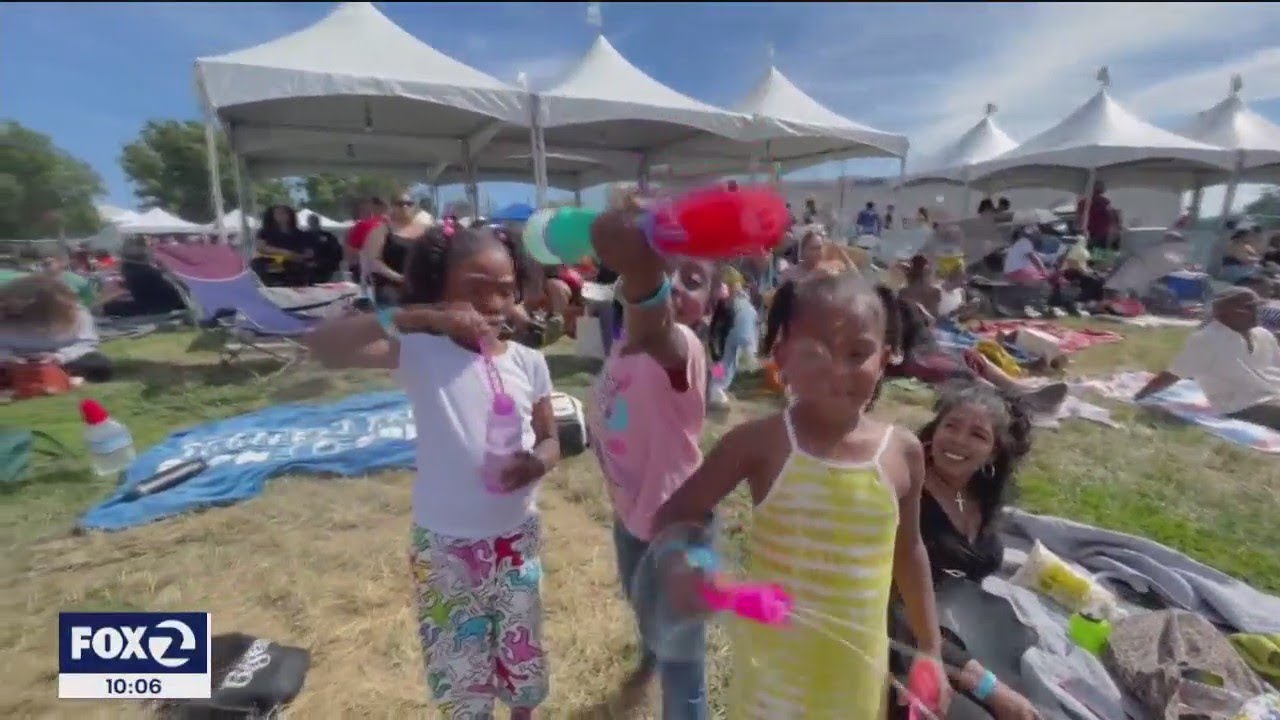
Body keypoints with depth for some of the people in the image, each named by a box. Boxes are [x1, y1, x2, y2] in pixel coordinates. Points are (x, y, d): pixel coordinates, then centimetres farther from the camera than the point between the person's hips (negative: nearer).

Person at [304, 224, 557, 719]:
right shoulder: (421, 353, -14)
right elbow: (323, 346, -26)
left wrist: (536, 464, -21)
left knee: (522, 651, 24)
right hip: (446, 546, -2)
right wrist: (417, 317, -34)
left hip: (518, 538, 3)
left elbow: (549, 440, 2)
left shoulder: (528, 363, -6)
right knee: (458, 666, 18)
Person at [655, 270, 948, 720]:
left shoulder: (903, 452, -10)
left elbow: (908, 553, 5)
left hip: (859, 661, 3)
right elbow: (676, 516, -12)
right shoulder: (759, 443, -19)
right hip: (774, 658, -2)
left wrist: (930, 649, 11)